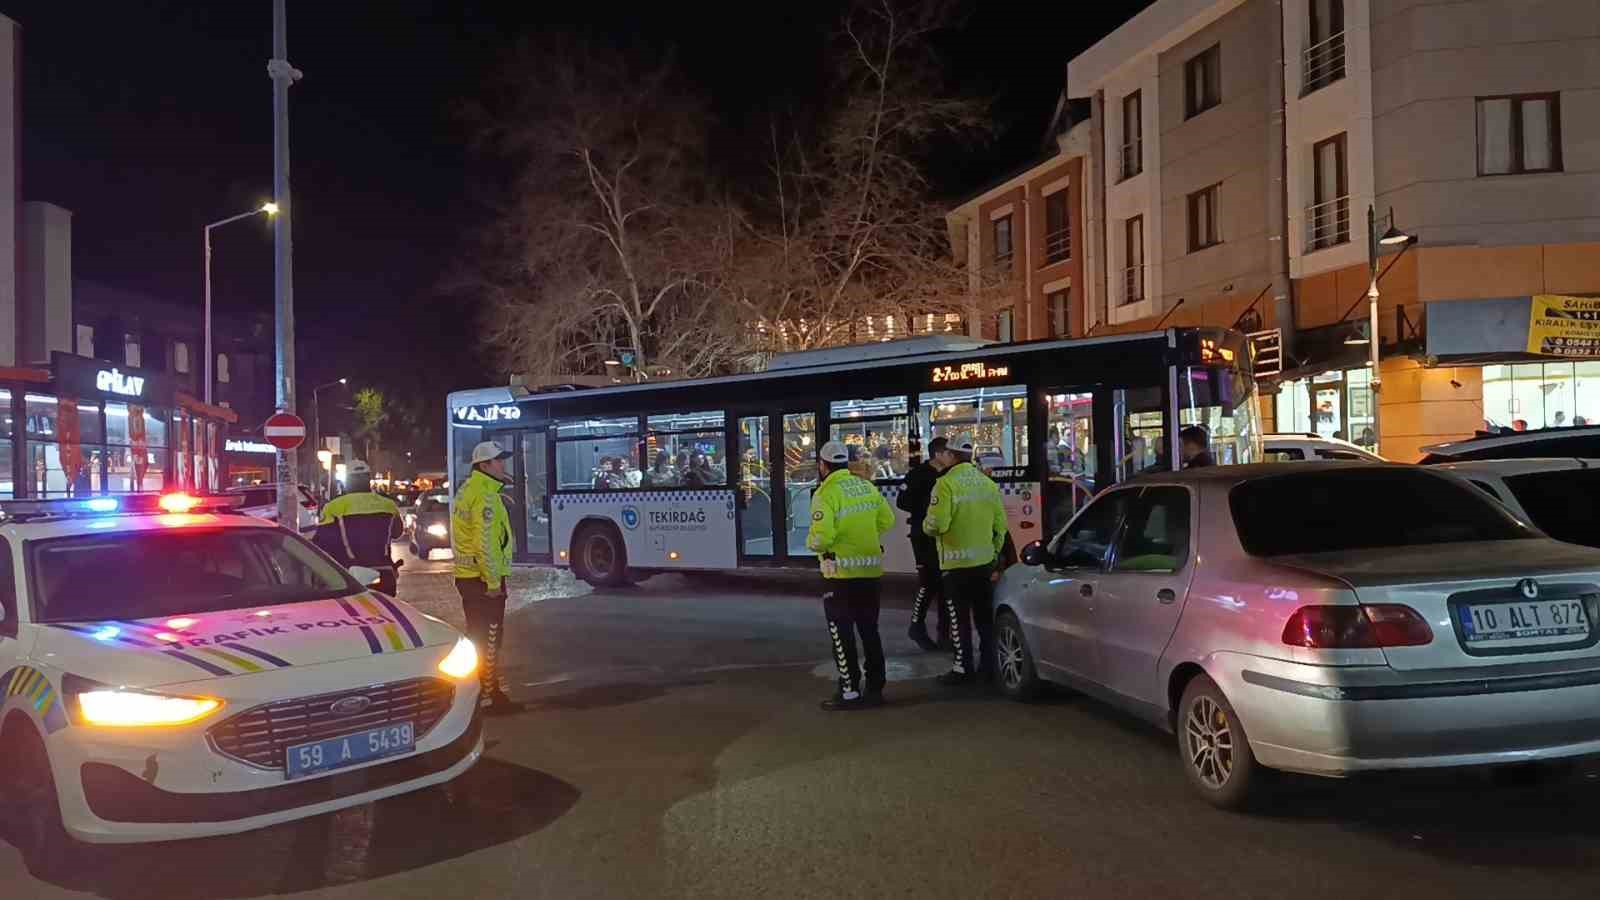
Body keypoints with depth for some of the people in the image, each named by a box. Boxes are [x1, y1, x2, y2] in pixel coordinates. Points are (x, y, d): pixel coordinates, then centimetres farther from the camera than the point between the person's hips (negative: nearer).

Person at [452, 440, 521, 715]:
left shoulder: (467, 489, 13)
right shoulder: (485, 495, -18)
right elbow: (485, 542, -23)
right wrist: (493, 581, -20)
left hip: (467, 576, 10)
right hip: (483, 578, -10)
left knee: (477, 636, 17)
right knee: (488, 639, -3)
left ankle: (476, 690, 26)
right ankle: (488, 698, 2)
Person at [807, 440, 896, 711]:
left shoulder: (826, 493, -14)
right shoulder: (867, 486, 7)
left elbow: (821, 538, -21)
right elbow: (886, 521, 10)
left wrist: (810, 542, 0)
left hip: (843, 572, -7)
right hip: (871, 569, 7)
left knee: (842, 633, 2)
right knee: (869, 630, 15)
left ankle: (850, 691, 3)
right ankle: (874, 687, 21)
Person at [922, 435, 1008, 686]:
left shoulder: (946, 484, -15)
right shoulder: (988, 483, 7)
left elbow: (936, 525, -21)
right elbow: (1000, 525, 11)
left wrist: (926, 525, 1)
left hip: (957, 562, -6)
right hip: (985, 560, 6)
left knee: (959, 618, 1)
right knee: (985, 615, 14)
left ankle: (963, 668, 4)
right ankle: (988, 664, 21)